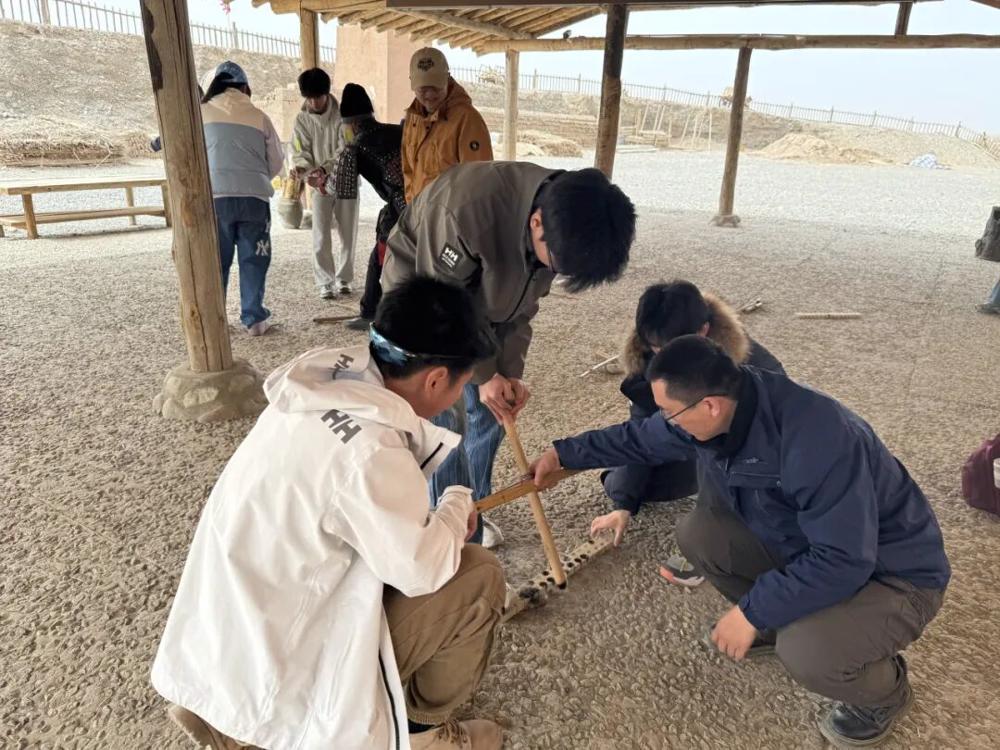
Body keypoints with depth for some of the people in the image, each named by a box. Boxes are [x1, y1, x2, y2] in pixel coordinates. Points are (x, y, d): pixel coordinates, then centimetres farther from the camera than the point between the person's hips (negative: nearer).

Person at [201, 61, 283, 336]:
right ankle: (254, 318, 9)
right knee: (253, 260, 8)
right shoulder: (258, 116, 10)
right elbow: (276, 163, 14)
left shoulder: (201, 113, 8)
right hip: (254, 197, 0)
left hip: (214, 197, 0)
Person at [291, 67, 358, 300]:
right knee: (321, 238, -4)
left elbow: (346, 150, -16)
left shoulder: (342, 114, -8)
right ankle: (325, 282, 6)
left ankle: (344, 279, 21)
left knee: (348, 235, 6)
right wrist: (302, 169, -27)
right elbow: (300, 153, -3)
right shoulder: (301, 120, -1)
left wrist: (324, 169, -30)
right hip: (319, 186, 1)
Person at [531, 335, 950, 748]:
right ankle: (780, 621, 15)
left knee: (805, 654, -31)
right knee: (697, 532, -9)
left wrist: (751, 611, -27)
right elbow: (639, 439, 4)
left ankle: (885, 693, 6)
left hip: (890, 573, -6)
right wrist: (563, 453, 7)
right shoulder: (719, 407, -14)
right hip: (803, 543, 7)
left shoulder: (816, 441, -38)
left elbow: (840, 563, -34)